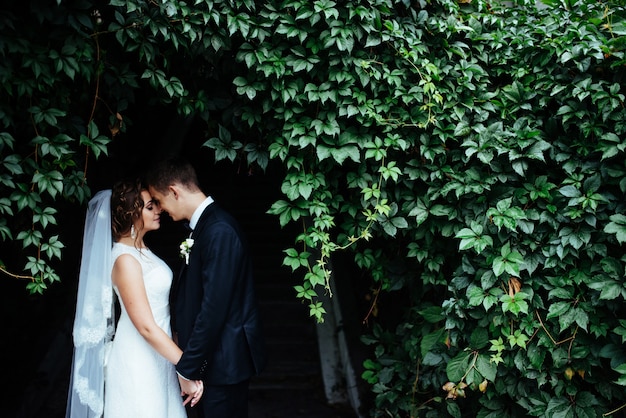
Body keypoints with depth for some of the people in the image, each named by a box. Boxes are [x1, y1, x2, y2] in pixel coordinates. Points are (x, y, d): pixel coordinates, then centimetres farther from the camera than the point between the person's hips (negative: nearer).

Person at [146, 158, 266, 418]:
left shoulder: (219, 232, -23)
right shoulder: (206, 224, 7)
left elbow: (214, 308, -25)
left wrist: (187, 367, -19)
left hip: (224, 360, -9)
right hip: (210, 355, 9)